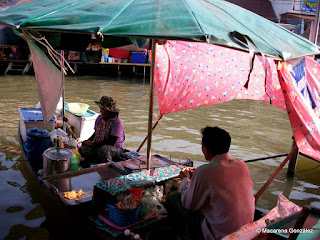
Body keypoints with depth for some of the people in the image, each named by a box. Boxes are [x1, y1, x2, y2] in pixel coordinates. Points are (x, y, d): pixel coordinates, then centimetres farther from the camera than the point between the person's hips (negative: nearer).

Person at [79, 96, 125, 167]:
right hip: (99, 146, 6)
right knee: (82, 149, -18)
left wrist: (93, 143, -15)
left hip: (115, 148, -6)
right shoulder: (99, 118, 7)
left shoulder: (117, 122, -14)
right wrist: (88, 141, -1)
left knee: (103, 149, -39)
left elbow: (111, 141, -18)